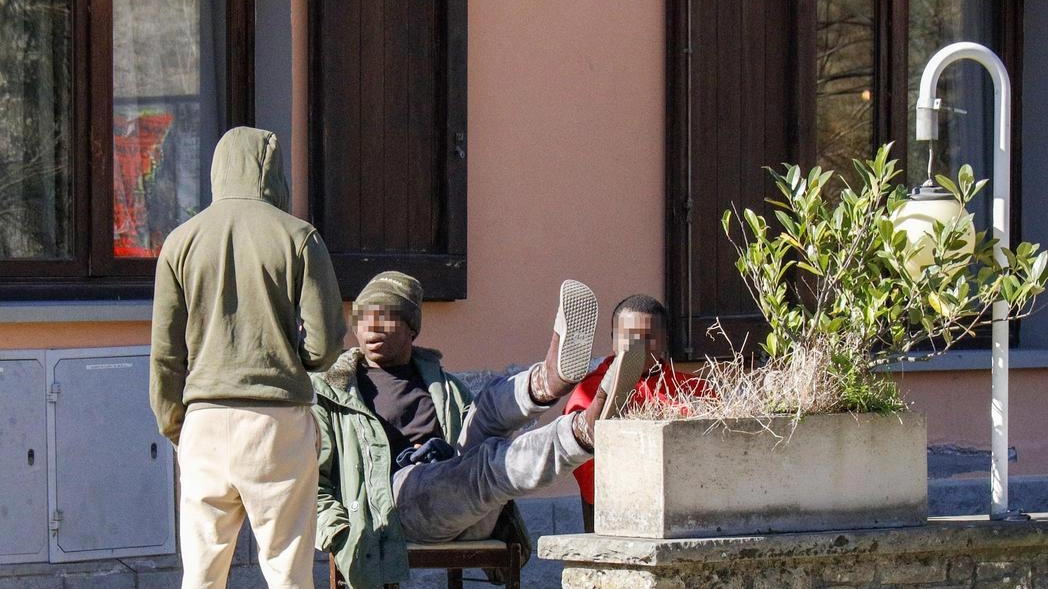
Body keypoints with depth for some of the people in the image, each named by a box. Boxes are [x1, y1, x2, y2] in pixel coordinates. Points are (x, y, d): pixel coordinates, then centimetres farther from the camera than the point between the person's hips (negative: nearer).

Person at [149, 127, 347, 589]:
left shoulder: (181, 242, 4)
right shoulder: (297, 237, -3)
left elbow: (166, 354, 5)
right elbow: (324, 342, -6)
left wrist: (172, 425, 17)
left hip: (205, 421, 2)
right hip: (280, 419, -2)